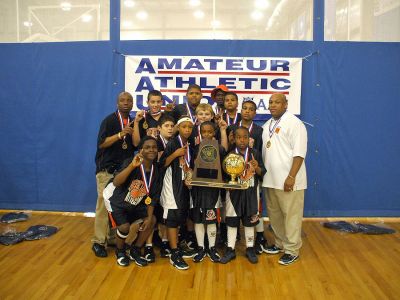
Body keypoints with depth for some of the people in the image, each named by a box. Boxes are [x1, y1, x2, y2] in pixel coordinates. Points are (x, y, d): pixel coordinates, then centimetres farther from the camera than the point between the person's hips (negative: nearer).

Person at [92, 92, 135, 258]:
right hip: (107, 169, -5)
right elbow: (101, 143, -15)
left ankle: (113, 238, 17)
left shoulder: (133, 122, 12)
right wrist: (120, 134, -23)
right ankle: (98, 242, -1)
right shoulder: (109, 120, -5)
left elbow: (136, 144, 6)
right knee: (104, 205, -8)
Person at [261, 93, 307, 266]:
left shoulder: (294, 123, -9)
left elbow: (299, 153, -15)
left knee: (291, 215, 1)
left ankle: (292, 250, 12)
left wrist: (291, 177, -20)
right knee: (274, 214, 15)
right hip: (270, 179, 8)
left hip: (288, 180, -7)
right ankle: (280, 243, 31)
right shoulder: (267, 125, 15)